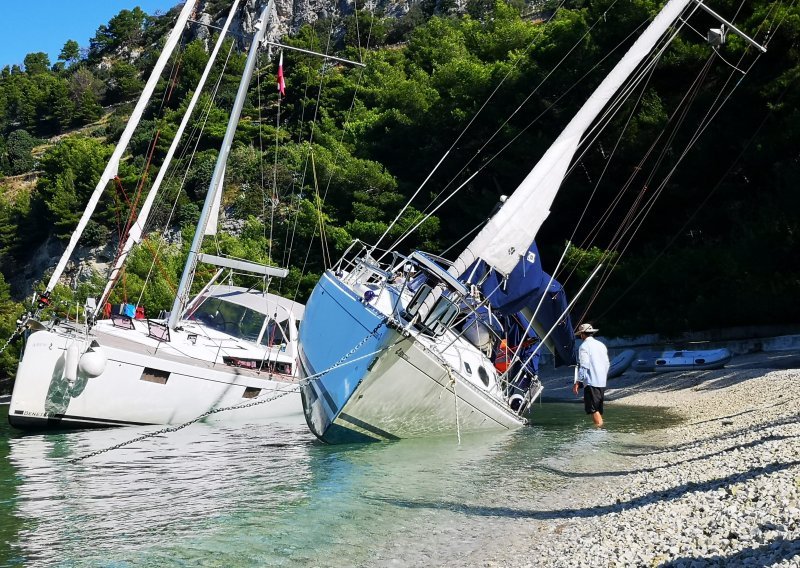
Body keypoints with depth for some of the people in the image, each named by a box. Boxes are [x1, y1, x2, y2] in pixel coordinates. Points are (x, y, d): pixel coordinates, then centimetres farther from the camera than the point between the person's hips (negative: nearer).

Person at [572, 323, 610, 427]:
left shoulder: (584, 346, -8)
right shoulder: (601, 345, 15)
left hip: (591, 382, -8)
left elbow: (583, 366, -15)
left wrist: (577, 382, -13)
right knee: (598, 409, 14)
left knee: (593, 409, -8)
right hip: (602, 383, 8)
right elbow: (607, 363, 19)